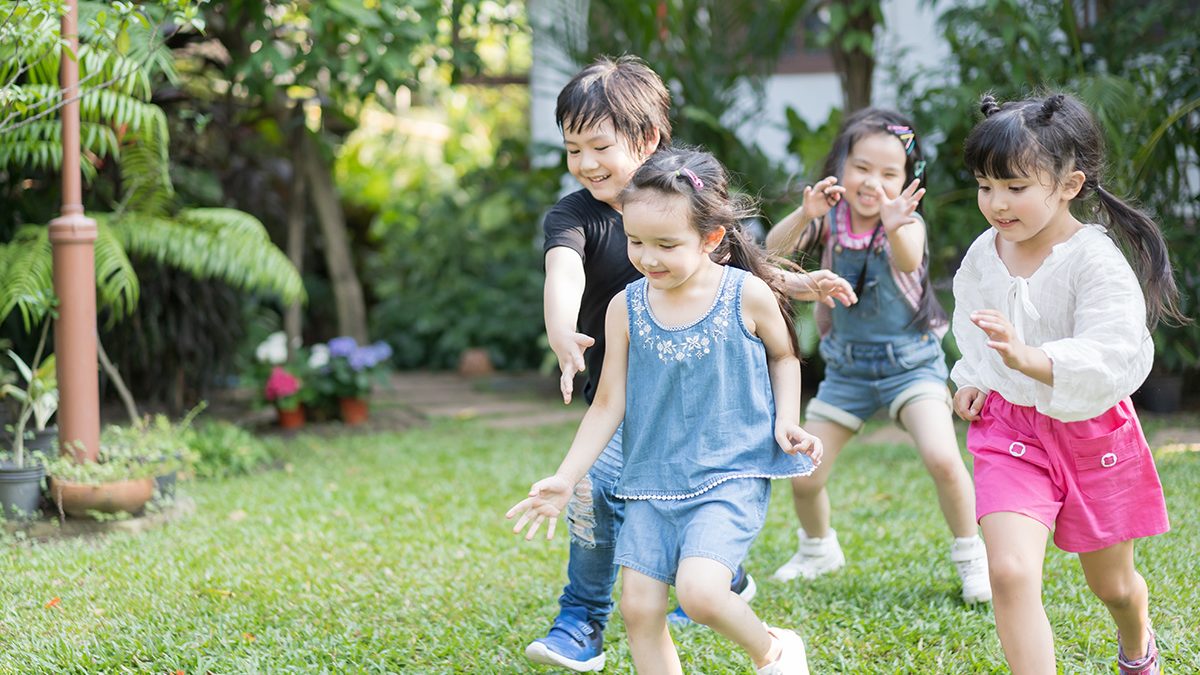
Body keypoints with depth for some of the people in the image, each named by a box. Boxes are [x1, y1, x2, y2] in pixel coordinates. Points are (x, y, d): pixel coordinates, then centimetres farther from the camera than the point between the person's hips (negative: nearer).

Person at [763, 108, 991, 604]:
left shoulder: (906, 221, -15)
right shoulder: (830, 218, -6)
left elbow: (909, 260, -37)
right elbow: (775, 249, -21)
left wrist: (894, 227, -60)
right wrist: (804, 215, -42)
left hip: (910, 362, -3)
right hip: (847, 367, 3)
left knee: (942, 459, -24)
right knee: (804, 478, 2)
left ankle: (970, 557, 0)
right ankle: (819, 548, 33)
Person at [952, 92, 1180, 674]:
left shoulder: (1095, 260, -21)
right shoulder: (983, 255, -4)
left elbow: (1112, 357, -33)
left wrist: (1027, 357, -46)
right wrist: (973, 379, 5)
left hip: (1091, 431, -3)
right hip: (1009, 428, 3)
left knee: (1112, 584, 18)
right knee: (1010, 573, -21)